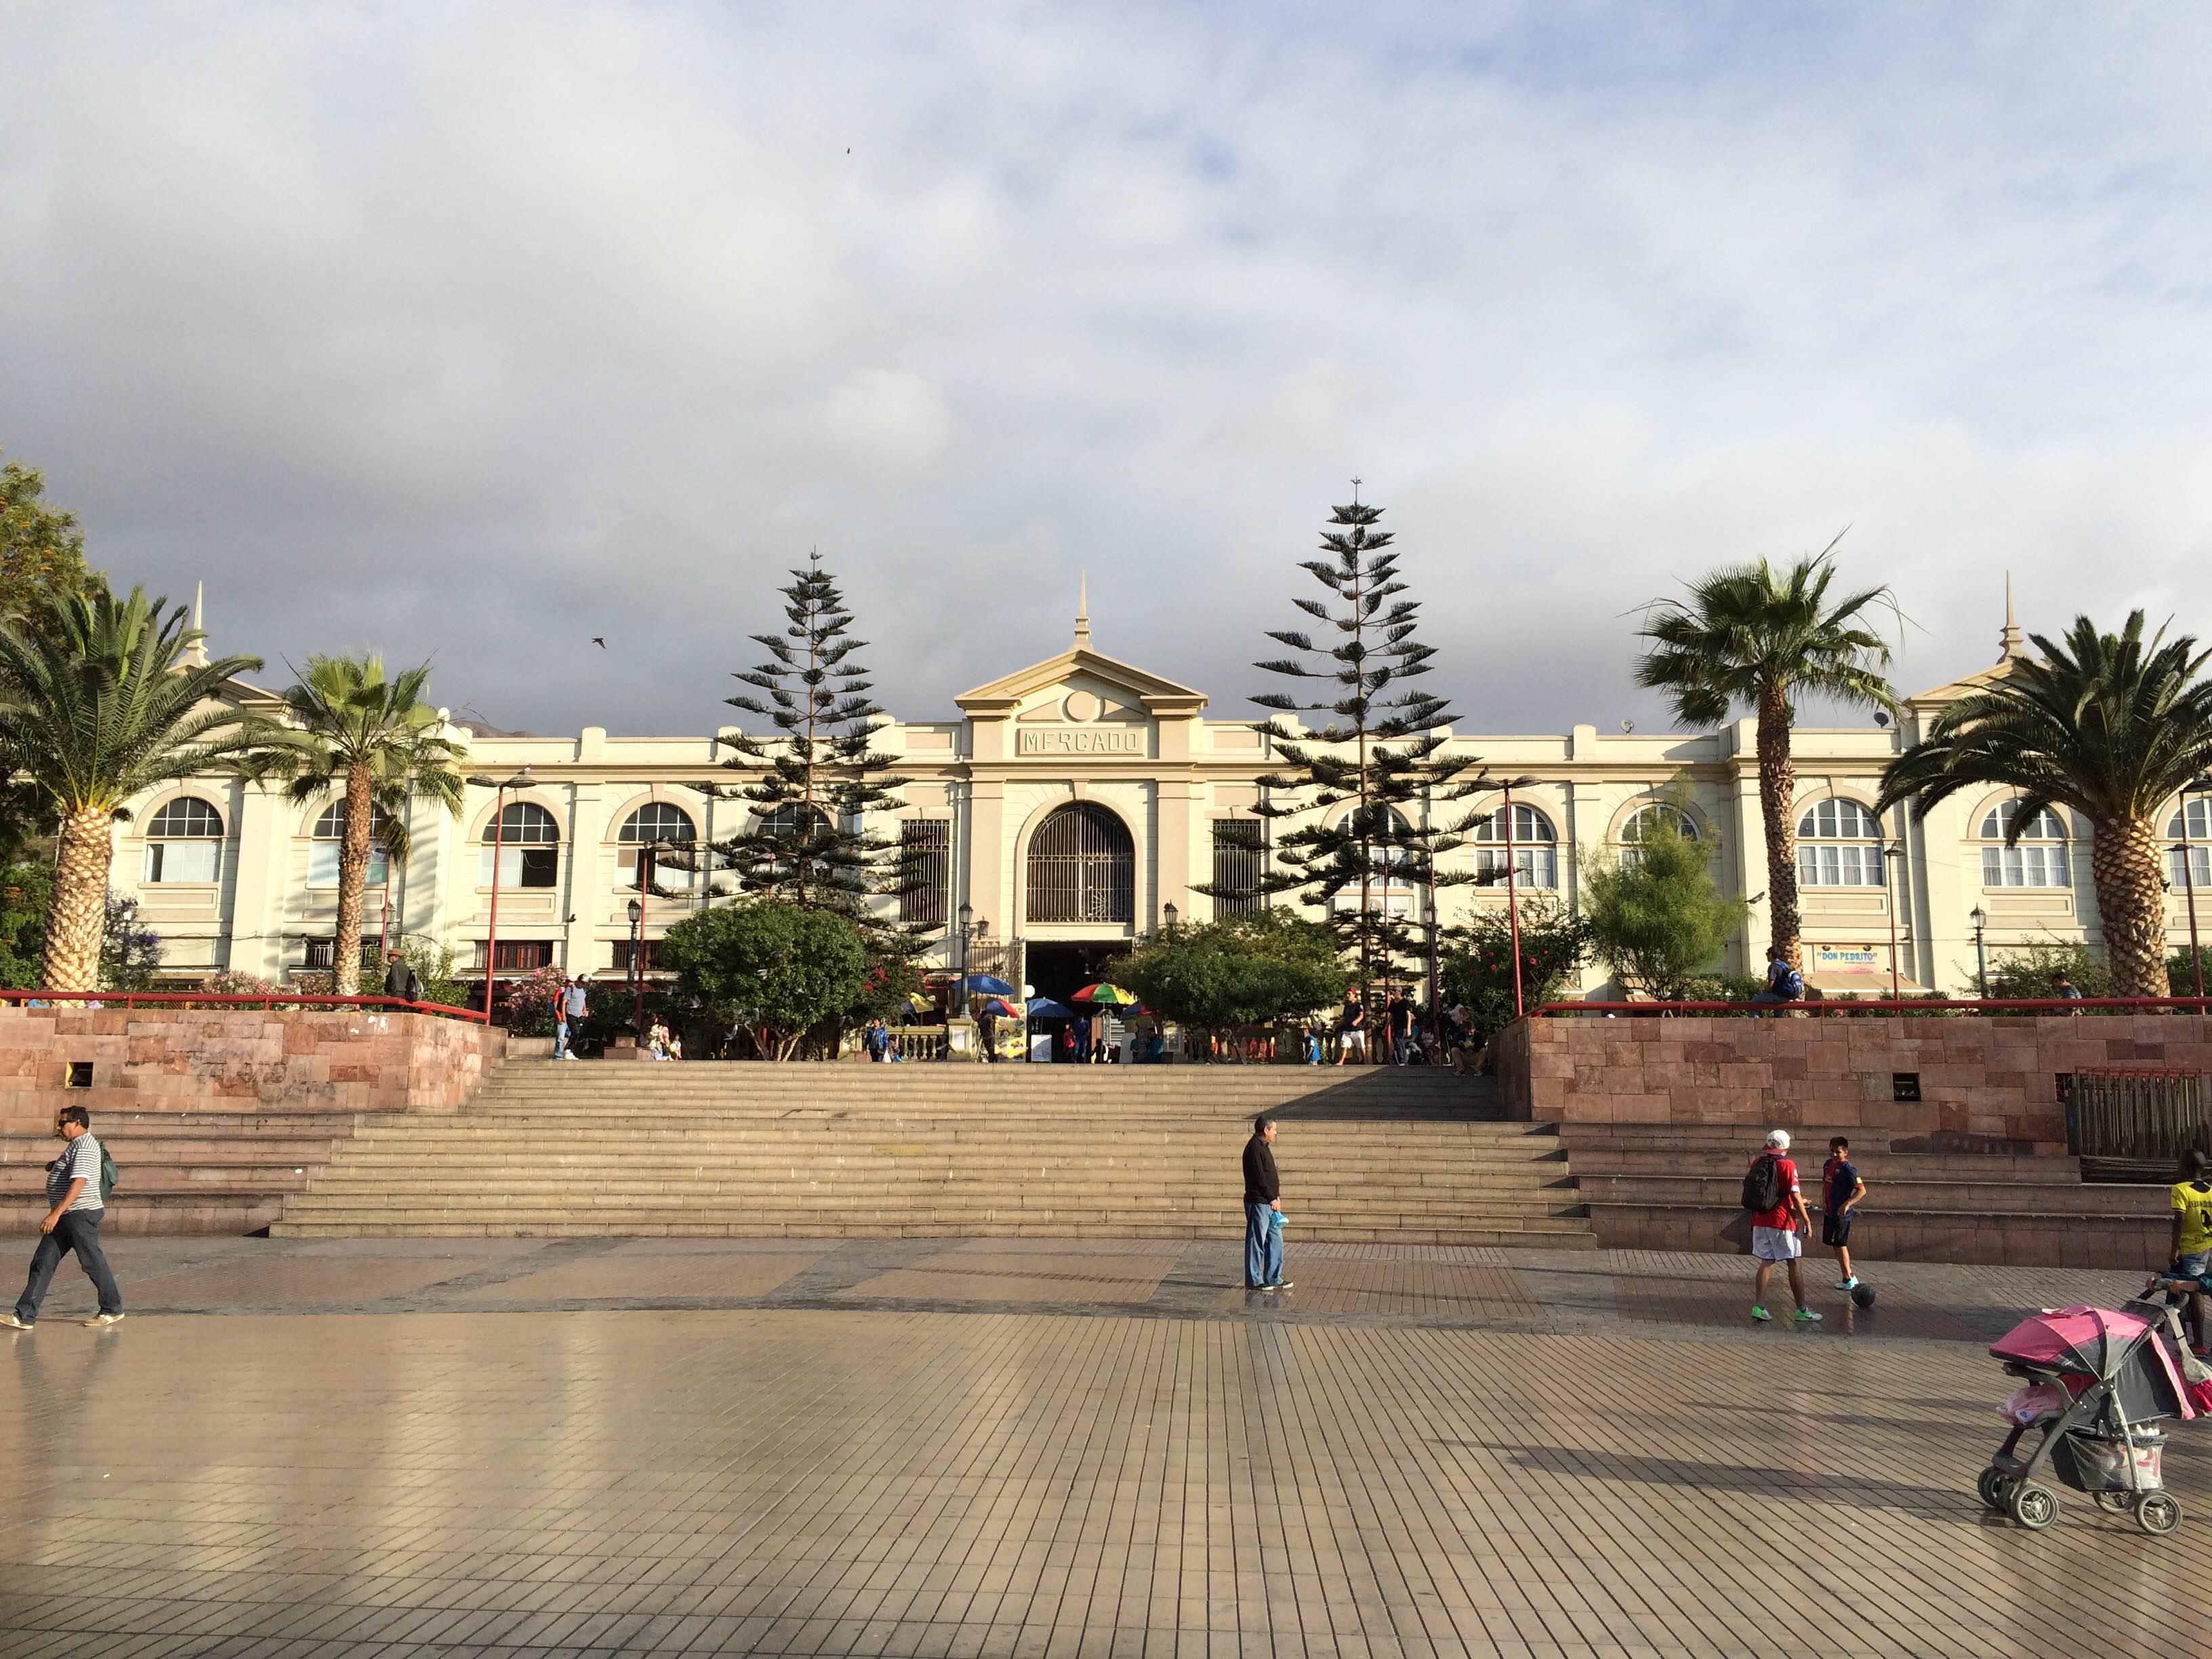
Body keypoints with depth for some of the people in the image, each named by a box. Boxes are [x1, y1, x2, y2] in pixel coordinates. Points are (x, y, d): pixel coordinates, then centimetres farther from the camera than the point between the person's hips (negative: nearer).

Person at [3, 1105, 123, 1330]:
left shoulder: (84, 1146, -14)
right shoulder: (76, 1145, 19)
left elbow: (79, 1182, -25)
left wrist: (56, 1213, -29)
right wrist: (56, 1167, 10)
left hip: (81, 1213, -10)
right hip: (66, 1217, 10)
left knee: (93, 1263, -1)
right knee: (42, 1263, 4)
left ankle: (113, 1309, 11)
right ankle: (24, 1316, 3)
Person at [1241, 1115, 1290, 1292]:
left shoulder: (1264, 1147, 17)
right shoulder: (1254, 1148, -15)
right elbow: (1259, 1177, -19)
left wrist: (1276, 1196, 12)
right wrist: (1272, 1198, -15)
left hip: (1269, 1204, 10)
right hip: (1258, 1203, -10)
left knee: (1275, 1240, 13)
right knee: (1257, 1242, -3)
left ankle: (1273, 1279, 20)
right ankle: (1253, 1281, 4)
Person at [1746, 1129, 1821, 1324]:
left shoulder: (1757, 1163, 5)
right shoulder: (1787, 1165, -12)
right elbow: (1795, 1197, -14)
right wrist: (1807, 1221, -5)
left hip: (1759, 1221, 5)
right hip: (1781, 1221, -5)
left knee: (1767, 1263, 11)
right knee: (1795, 1264, 5)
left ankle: (1758, 1306, 2)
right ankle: (1801, 1310, 8)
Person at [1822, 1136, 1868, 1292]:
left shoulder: (1848, 1169, -15)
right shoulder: (1828, 1164, 8)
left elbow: (1862, 1190, -17)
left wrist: (1847, 1204, -25)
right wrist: (1823, 1200, 6)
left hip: (1842, 1213, -8)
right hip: (1829, 1211, 8)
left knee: (1840, 1244, -3)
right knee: (1832, 1243, 14)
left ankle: (1848, 1280, 6)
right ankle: (1850, 1276, 24)